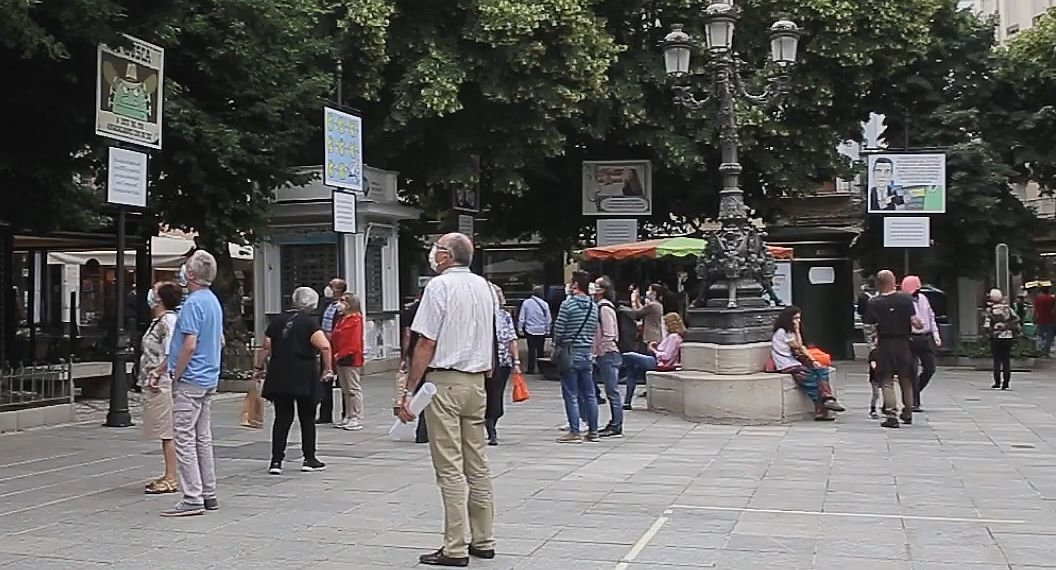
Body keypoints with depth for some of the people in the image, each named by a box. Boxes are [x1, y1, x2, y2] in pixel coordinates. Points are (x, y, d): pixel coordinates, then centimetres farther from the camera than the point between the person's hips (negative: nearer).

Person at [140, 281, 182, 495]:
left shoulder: (169, 320, -14)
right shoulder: (158, 321, 16)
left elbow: (171, 354, -22)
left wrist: (156, 374, -20)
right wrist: (150, 377, 16)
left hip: (163, 384, -10)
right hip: (156, 385, 10)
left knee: (168, 433, -6)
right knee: (164, 433, 13)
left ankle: (172, 479, -3)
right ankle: (169, 476, 18)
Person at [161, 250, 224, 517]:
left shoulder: (193, 303, -16)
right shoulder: (214, 301, 14)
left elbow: (190, 344, -23)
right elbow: (220, 341, 22)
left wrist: (176, 376, -13)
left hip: (190, 380, -10)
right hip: (209, 379, 10)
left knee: (184, 438, -7)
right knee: (203, 438, 13)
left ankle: (192, 498, -10)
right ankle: (209, 495, 16)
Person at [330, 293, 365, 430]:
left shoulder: (355, 320, -11)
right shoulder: (341, 319, 15)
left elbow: (354, 343, -16)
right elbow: (334, 338, 17)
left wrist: (340, 354, -16)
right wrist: (335, 355, 5)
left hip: (351, 359, -9)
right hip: (340, 360, 9)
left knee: (354, 389, -5)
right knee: (345, 389, 12)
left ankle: (357, 419, -2)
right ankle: (347, 417, 18)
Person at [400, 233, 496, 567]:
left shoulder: (440, 285, -10)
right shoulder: (484, 287, 12)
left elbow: (426, 344, -14)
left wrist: (409, 392, -12)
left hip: (444, 382, -7)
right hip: (477, 382, 7)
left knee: (450, 468, -6)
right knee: (477, 464, 12)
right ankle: (483, 540, 17)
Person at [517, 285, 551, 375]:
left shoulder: (526, 303, -6)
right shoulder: (544, 304, -5)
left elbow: (521, 317, -4)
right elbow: (548, 319, 1)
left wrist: (520, 328, 4)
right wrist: (547, 330, 11)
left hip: (530, 330, -1)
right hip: (541, 331, 1)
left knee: (531, 350, 3)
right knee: (540, 350, 9)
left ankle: (531, 368, 2)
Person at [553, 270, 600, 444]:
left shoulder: (568, 303, -12)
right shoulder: (593, 306, 7)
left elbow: (559, 329, -11)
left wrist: (557, 344, 6)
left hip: (570, 353, -6)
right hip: (587, 353, 6)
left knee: (571, 395, -2)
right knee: (589, 394, 11)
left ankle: (575, 432, -3)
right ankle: (593, 431, 14)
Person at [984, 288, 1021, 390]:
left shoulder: (990, 310, -6)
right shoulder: (1008, 309, 5)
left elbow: (986, 325, -14)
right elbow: (1017, 322, 5)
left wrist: (989, 333, 0)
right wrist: (1014, 333, 14)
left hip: (996, 338, -3)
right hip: (1008, 337, 3)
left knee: (997, 360, 4)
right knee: (1007, 360, 6)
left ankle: (997, 382, 2)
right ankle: (1006, 383, 4)